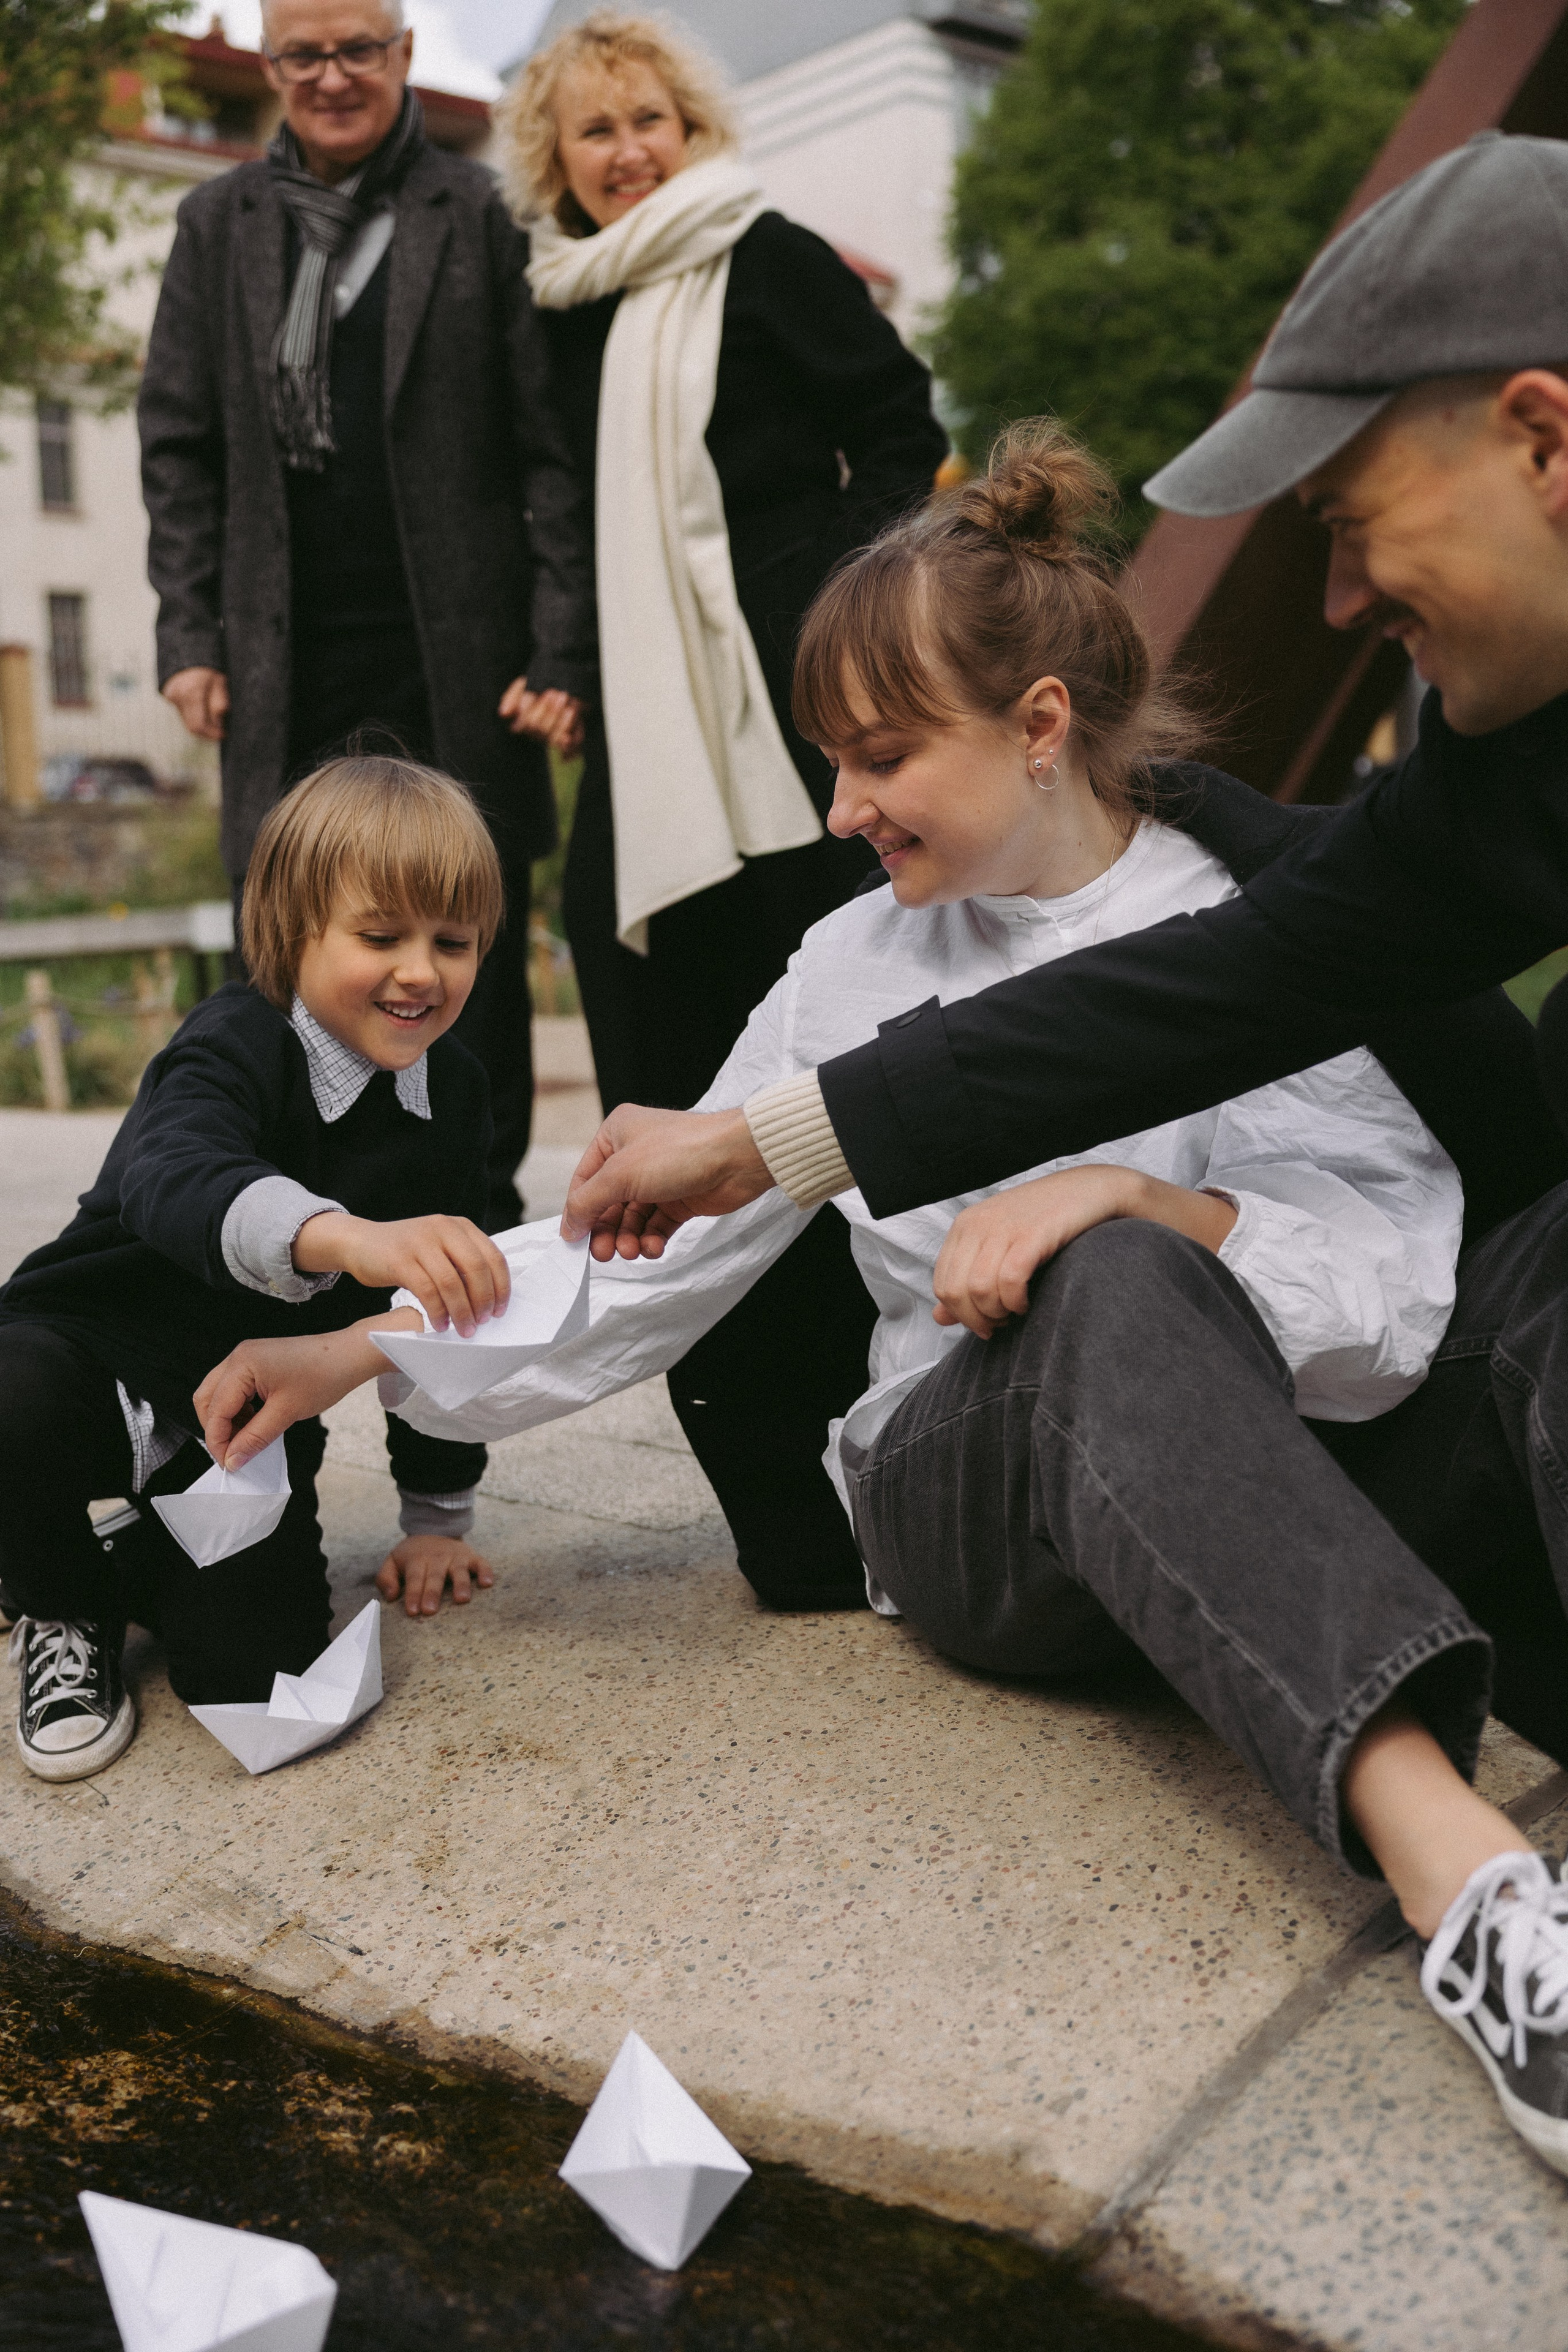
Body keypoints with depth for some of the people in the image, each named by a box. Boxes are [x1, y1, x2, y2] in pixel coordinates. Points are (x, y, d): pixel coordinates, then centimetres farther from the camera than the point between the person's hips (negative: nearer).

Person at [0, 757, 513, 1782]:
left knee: (257, 1662, -17)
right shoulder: (237, 1047, -22)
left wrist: (439, 1515, 8)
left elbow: (445, 1304, 5)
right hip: (92, 1351, -3)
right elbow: (171, 1180, -46)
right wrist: (346, 1237, -67)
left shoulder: (454, 1095, -5)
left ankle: (159, 1556, 19)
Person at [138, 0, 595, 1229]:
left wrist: (566, 647, -8)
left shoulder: (486, 214, 4)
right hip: (291, 668, 3)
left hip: (459, 661, -2)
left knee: (475, 960, 5)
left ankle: (479, 1214, 18)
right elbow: (179, 445, 13)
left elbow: (554, 448, 0)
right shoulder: (219, 222, 13)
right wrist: (189, 635, 4)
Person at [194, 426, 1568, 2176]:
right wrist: (356, 1349, 5)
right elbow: (660, 1247, 11)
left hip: (1245, 1469, 0)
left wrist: (1134, 1194, -21)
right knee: (1124, 1294, -34)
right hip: (963, 1491, 0)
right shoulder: (859, 964, 11)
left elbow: (1411, 1280, -8)